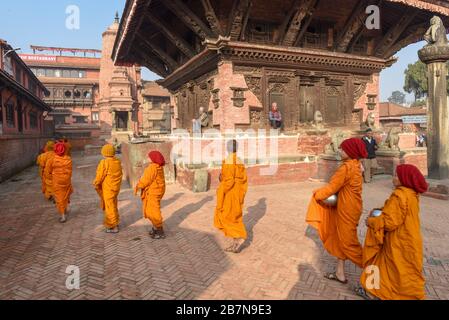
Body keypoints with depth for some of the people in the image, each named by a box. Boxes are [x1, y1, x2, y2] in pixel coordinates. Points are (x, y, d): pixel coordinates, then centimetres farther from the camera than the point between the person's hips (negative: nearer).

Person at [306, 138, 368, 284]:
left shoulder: (347, 167, -22)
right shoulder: (355, 165, 7)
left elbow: (332, 187, -17)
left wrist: (316, 194, -2)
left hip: (347, 210, -10)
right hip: (347, 207, 10)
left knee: (348, 242, 4)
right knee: (340, 238, 17)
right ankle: (340, 273, 28)